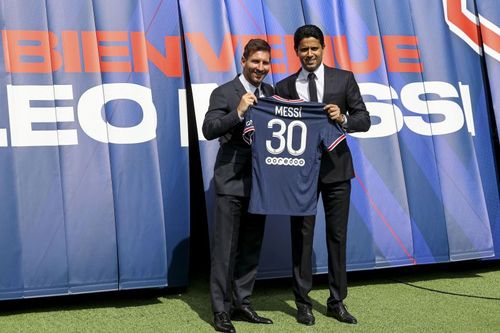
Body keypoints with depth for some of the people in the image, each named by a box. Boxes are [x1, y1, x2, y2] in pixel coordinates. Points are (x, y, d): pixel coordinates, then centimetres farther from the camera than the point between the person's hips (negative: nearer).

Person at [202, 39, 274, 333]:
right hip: (232, 180, -6)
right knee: (225, 248, -1)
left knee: (251, 247, 13)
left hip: (260, 180, 6)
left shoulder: (271, 93, 12)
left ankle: (242, 303, 25)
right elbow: (209, 129, -16)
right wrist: (238, 112, -26)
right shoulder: (224, 93, -5)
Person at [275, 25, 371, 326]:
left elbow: (364, 120, 1)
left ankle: (337, 302, 20)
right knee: (301, 236, 5)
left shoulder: (344, 79, 4)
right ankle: (303, 303, 16)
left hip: (336, 168, 0)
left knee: (337, 236, 8)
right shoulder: (285, 86, 5)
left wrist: (343, 119, -18)